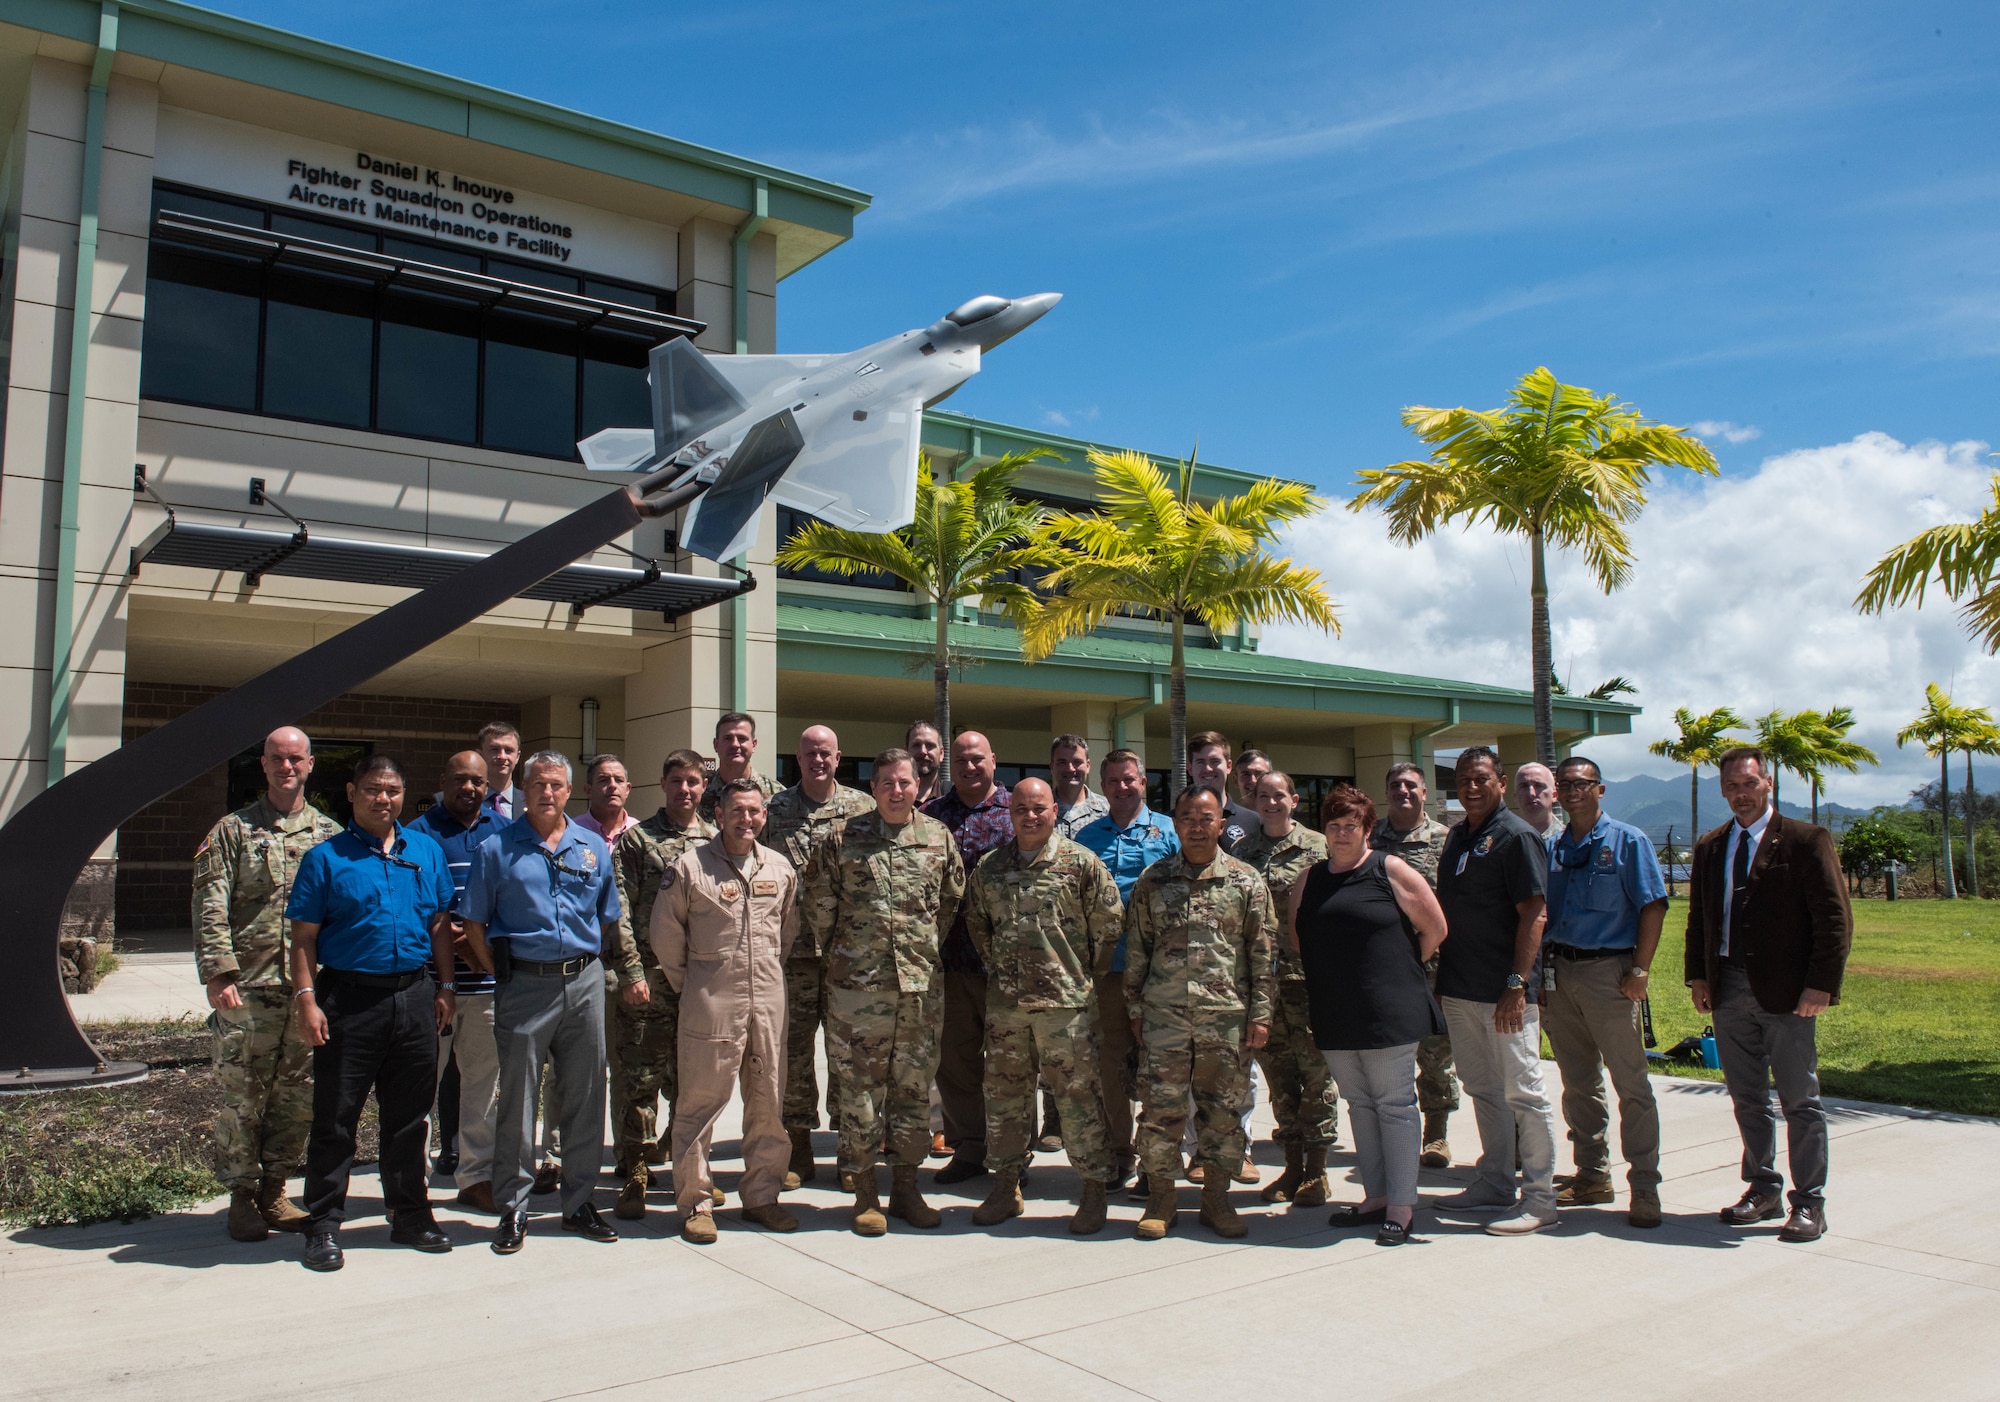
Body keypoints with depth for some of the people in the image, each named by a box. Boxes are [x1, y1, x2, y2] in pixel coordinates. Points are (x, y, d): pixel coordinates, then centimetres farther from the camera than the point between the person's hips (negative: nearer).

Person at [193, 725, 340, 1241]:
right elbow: (210, 907, -2)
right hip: (249, 987, -2)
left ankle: (272, 1191, 22)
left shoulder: (330, 834, 11)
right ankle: (242, 1197, 16)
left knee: (299, 1098, 7)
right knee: (242, 1097, 2)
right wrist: (218, 972, -12)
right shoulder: (234, 830, 5)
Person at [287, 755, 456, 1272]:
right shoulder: (326, 857, 0)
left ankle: (410, 1215, 24)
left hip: (415, 999, 3)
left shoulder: (427, 852, 10)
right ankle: (324, 1225, 15)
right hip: (350, 998, -3)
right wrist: (306, 998, -10)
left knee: (409, 1114, 12)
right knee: (335, 1117, 3)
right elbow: (304, 936, -2)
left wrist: (443, 988, 9)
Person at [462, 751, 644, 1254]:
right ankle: (512, 1209, 16)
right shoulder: (497, 849, 0)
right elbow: (475, 925, 1)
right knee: (517, 1101, 4)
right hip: (525, 983, -3)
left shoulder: (593, 847, 10)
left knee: (584, 1098, 9)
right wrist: (502, 976, -4)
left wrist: (630, 971, 8)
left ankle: (579, 1202, 21)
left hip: (584, 982, 3)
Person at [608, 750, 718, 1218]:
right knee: (641, 1076, -2)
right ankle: (633, 1176, 8)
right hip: (651, 974, -3)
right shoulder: (636, 838, 3)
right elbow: (620, 910, -3)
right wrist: (632, 971, -12)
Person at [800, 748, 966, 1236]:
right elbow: (817, 907, 4)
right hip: (857, 985, -2)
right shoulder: (842, 839, -1)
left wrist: (928, 948, 12)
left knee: (915, 1086, 9)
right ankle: (864, 1193, 15)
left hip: (921, 985, 2)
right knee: (859, 1089, 3)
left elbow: (953, 899, 15)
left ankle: (906, 1186, 23)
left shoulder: (938, 837, 5)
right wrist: (841, 953, 6)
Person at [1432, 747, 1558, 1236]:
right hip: (1460, 989, 8)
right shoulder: (1457, 837, 14)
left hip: (1503, 992, -8)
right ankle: (1494, 1186, 26)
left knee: (1522, 1093, 0)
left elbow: (1532, 914, -15)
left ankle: (1539, 1199, 8)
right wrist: (1440, 977, 14)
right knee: (1483, 1090, 15)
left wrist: (1517, 984, -21)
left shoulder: (1516, 836, -9)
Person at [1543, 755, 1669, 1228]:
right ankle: (1593, 1176, 23)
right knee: (1578, 1082, 12)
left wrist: (1639, 971, -13)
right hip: (1558, 972, 5)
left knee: (1630, 1083, -3)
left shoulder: (1627, 842, -2)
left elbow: (1653, 906, -6)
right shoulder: (1553, 848, 12)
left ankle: (1645, 1188, 4)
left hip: (1608, 972, -5)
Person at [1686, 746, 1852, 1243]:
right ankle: (1762, 1189, 26)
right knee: (1747, 1099, 13)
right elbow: (1698, 918, 16)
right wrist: (1698, 976, 7)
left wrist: (1821, 985, -14)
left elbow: (1835, 919, -7)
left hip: (1786, 994, -5)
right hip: (1729, 991, 5)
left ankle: (1809, 1202, 14)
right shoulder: (1709, 848, 12)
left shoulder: (1807, 841, -4)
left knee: (1800, 1101, 4)